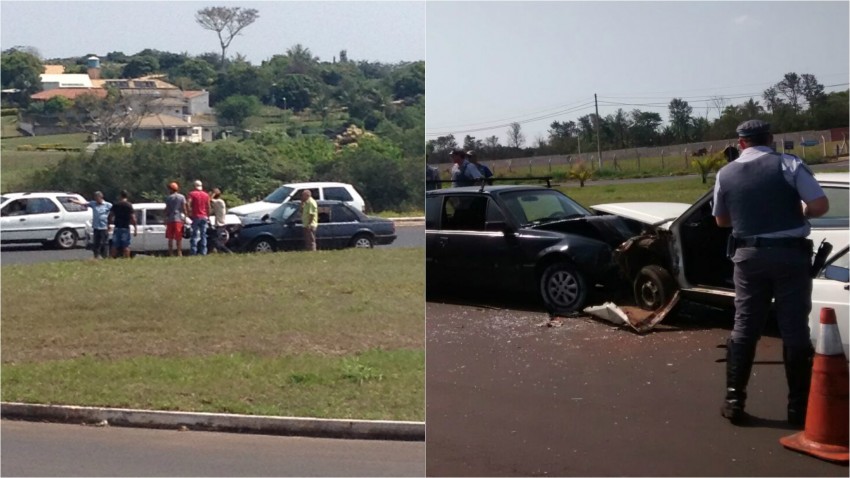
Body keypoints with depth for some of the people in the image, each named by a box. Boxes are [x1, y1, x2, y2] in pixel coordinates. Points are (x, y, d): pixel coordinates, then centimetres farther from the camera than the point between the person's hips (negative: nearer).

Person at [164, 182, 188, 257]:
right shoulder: (182, 197, 1)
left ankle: (171, 253, 5)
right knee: (179, 238, 2)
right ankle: (179, 252, -4)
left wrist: (166, 218, 10)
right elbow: (184, 208, -3)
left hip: (170, 219, 1)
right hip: (179, 219, -1)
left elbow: (167, 209, 2)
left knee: (170, 238, 7)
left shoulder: (168, 198, 3)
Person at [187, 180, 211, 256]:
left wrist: (190, 213, -8)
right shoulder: (206, 195, 7)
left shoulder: (192, 194, -3)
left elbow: (188, 204, -16)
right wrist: (208, 217, 14)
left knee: (195, 235, -1)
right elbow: (208, 207, 7)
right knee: (203, 235, 5)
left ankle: (193, 251, -6)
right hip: (204, 217, 2)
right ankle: (203, 251, 3)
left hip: (196, 216, -2)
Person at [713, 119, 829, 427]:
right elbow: (820, 205, -11)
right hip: (790, 253, -2)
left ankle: (734, 401, 11)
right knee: (795, 329, 4)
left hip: (749, 255, 2)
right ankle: (799, 407, 7)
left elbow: (722, 220, 14)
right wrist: (799, 213, 8)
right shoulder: (789, 165, -6)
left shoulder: (725, 174, 4)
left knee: (744, 327, 11)